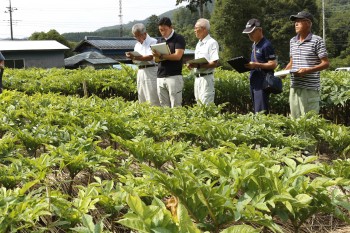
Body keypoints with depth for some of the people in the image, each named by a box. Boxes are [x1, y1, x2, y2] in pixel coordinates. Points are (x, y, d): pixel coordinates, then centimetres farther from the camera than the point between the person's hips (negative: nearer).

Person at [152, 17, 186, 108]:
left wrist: (162, 56, -12)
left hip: (174, 76, -6)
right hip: (160, 77, 6)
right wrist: (156, 56, -9)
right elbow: (156, 59, 13)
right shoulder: (160, 41, 18)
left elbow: (178, 55, -13)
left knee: (175, 106, -6)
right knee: (164, 106, 4)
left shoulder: (179, 39, 0)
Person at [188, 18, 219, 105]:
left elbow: (214, 63, -17)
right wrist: (192, 64, 1)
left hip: (206, 77, -9)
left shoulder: (212, 43, -9)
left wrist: (198, 66, -22)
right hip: (197, 77, 9)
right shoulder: (198, 44, 19)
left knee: (207, 106, -11)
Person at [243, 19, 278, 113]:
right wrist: (249, 65, 8)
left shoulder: (266, 45, -11)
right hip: (254, 82, 9)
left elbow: (273, 64, -16)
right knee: (256, 110, 12)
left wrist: (256, 65, -23)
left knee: (261, 111, -11)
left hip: (263, 82, -9)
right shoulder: (254, 45, 17)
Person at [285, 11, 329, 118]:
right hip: (294, 87, 6)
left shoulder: (317, 41, -5)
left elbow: (325, 64, -7)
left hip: (310, 88, -6)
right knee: (294, 118, 9)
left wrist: (308, 70, -19)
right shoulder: (293, 41, 15)